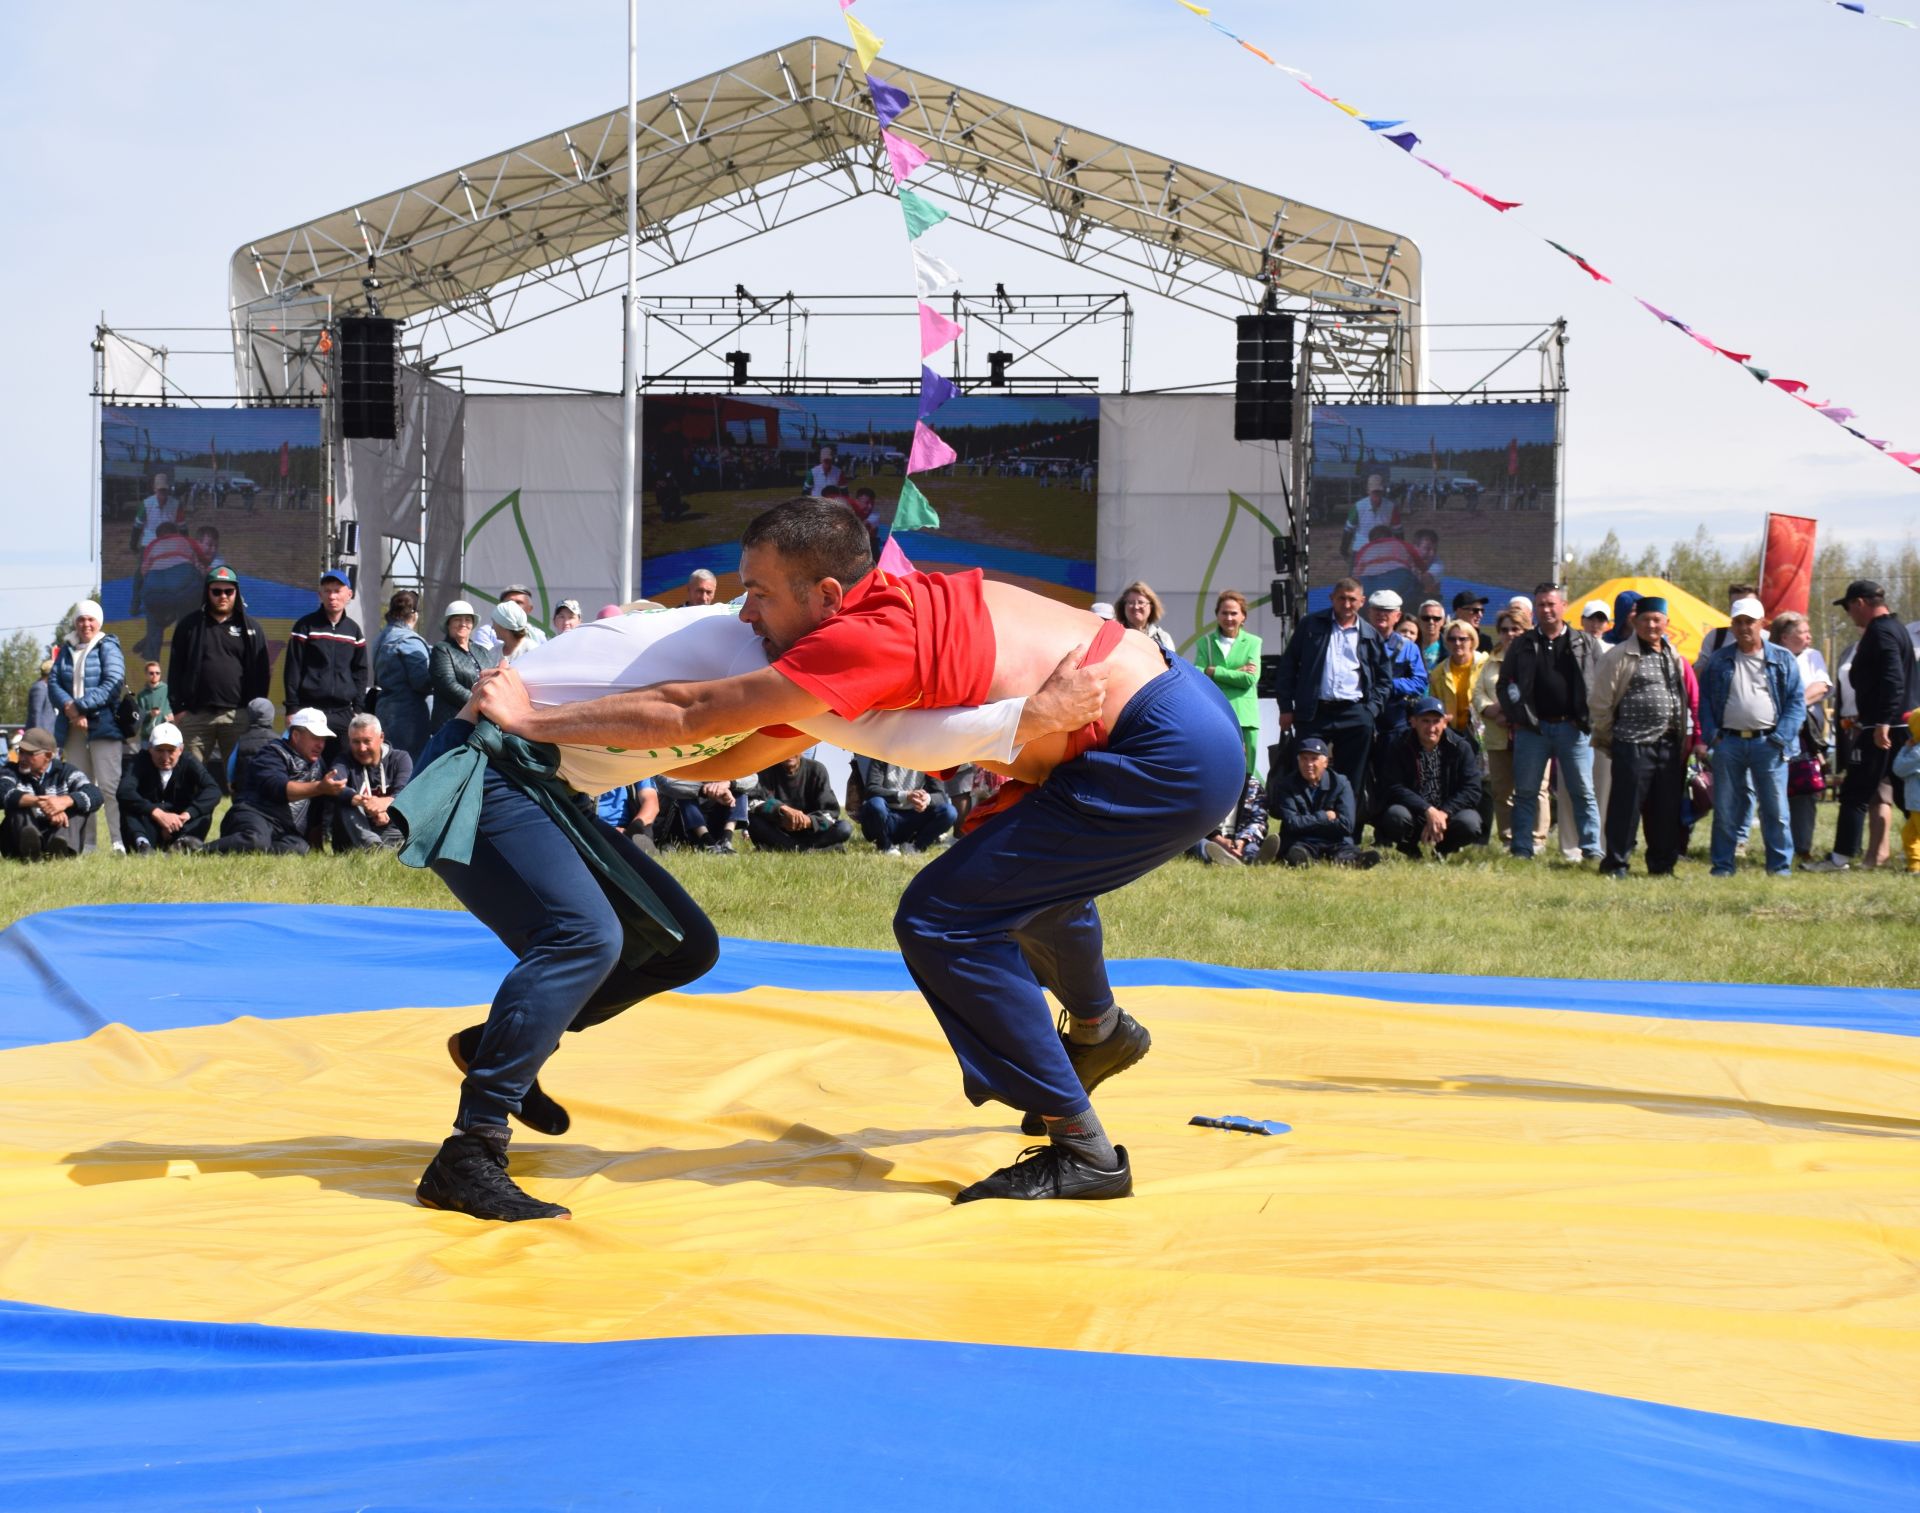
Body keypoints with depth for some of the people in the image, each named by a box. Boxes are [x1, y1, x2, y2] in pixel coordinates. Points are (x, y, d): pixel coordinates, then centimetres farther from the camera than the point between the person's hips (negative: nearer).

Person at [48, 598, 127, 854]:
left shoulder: (108, 647, 1)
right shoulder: (67, 649, 16)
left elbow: (113, 683, -11)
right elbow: (53, 681, 8)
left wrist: (81, 706, -16)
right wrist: (68, 706, -12)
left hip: (104, 725, -6)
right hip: (73, 727, 6)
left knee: (109, 785, -13)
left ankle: (120, 842, -17)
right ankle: (84, 845, 10)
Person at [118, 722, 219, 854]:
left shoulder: (189, 764, 0)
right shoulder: (139, 762, -5)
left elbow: (213, 791, -18)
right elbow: (124, 792, -26)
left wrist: (186, 815, -32)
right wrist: (158, 813, -38)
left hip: (180, 829, 1)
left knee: (205, 806, -21)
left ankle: (183, 841, -46)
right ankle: (141, 843, -50)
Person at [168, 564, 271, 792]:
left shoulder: (250, 629, 10)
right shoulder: (189, 626, 10)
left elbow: (262, 674, 8)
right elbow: (175, 669, 9)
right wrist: (177, 708, 0)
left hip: (237, 716, 0)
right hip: (195, 715, 1)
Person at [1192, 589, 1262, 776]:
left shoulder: (1253, 642, 8)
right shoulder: (1206, 642, 11)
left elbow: (1251, 678, -6)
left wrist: (1214, 671, -5)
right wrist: (1236, 673, -9)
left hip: (1244, 718, 0)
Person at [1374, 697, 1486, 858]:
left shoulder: (1461, 747, -2)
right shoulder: (1399, 747, -5)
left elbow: (1472, 790, -8)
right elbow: (1394, 788, -14)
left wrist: (1443, 813, -23)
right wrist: (1428, 811, -27)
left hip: (1447, 814, 1)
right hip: (1413, 812, -1)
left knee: (1469, 823, -31)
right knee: (1396, 815, -35)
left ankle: (1444, 849, 6)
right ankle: (1409, 849, 2)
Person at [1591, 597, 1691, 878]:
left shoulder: (1674, 657, 15)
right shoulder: (1620, 656, -5)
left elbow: (1684, 697, 22)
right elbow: (1602, 700, -3)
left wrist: (1685, 734, 15)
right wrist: (1606, 737, 0)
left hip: (1670, 744, 6)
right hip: (1634, 744, -6)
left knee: (1667, 808, 9)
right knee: (1626, 806, -4)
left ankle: (1662, 864, 17)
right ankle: (1615, 864, 3)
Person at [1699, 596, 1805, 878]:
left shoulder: (1782, 659, 6)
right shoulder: (1719, 660, 11)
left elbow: (1797, 701, 3)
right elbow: (1704, 699, 12)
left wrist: (1780, 737, -8)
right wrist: (1711, 734, -2)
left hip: (1768, 743, -2)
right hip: (1728, 742, 2)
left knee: (1775, 809, -2)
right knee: (1725, 810, 4)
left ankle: (1780, 866, 5)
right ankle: (1722, 866, 12)